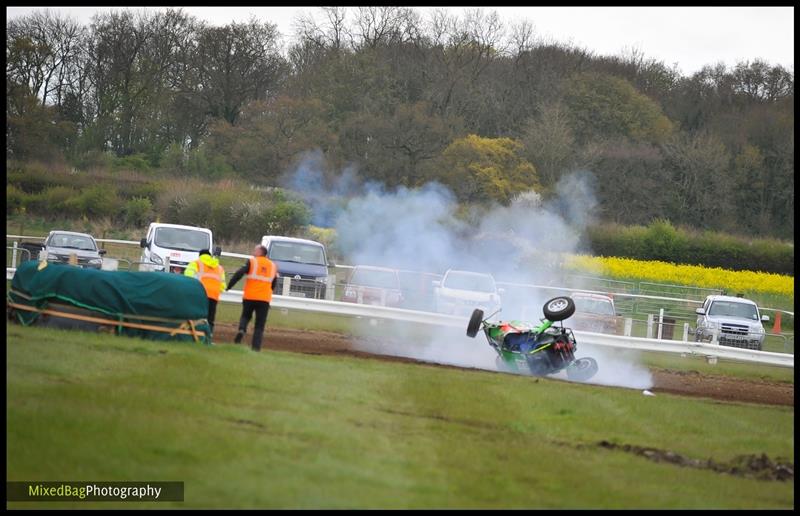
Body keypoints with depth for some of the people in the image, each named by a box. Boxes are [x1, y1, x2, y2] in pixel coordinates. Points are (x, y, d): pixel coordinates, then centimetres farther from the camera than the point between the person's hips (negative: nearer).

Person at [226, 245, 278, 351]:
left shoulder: (252, 261, -1)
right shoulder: (273, 266, 12)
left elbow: (239, 274, -11)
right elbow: (273, 284, 18)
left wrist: (229, 286, -6)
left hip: (249, 297, -2)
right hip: (265, 298, 2)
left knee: (245, 316, 20)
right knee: (260, 325, 6)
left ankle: (242, 329, -9)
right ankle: (256, 347, -4)